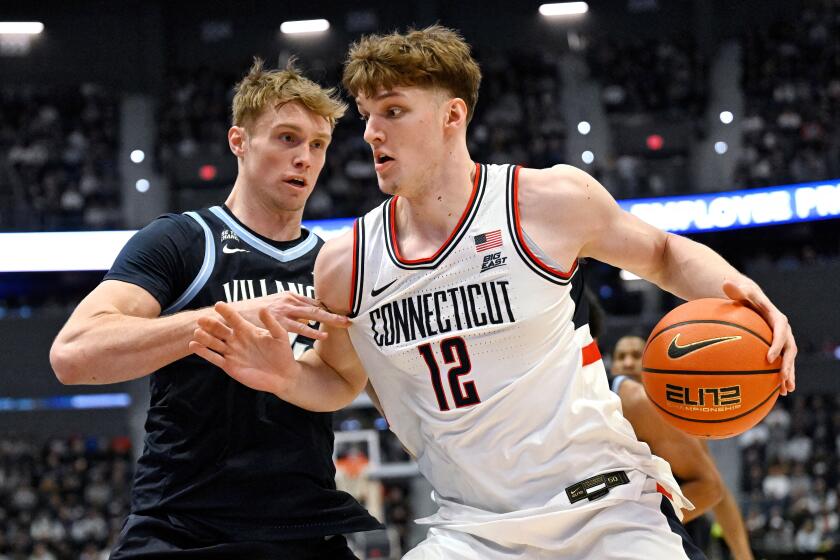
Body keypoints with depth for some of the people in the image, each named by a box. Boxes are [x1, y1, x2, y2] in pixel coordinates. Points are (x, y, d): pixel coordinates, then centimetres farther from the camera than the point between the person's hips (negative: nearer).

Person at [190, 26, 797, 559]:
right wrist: (287, 376, -4)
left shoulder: (552, 200, -7)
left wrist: (731, 289, -11)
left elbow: (663, 254, 10)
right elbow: (340, 378, 18)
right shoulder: (344, 266, 1)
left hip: (607, 508, -3)